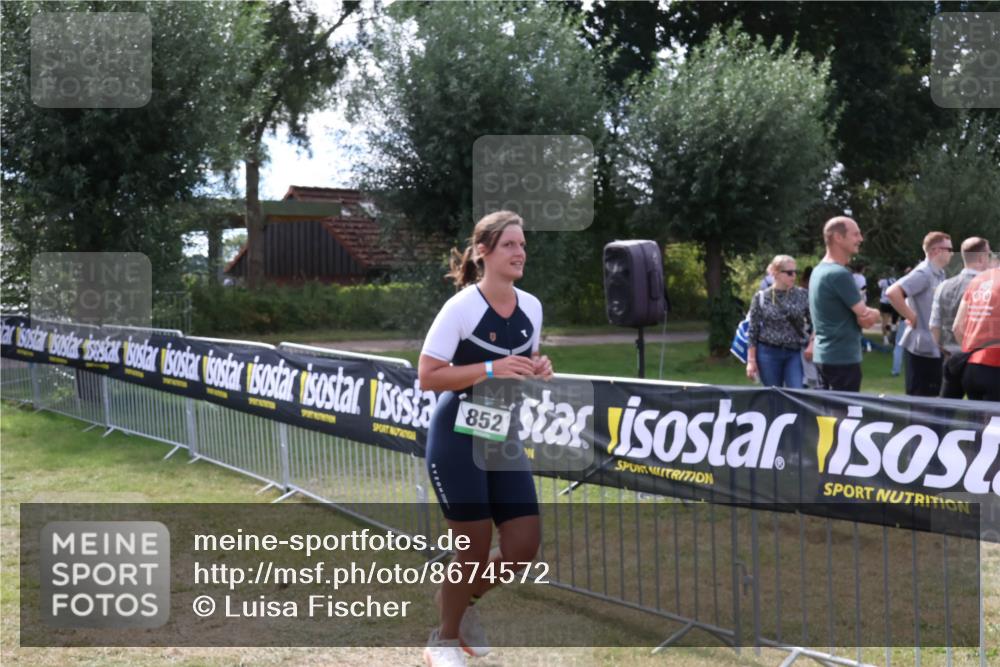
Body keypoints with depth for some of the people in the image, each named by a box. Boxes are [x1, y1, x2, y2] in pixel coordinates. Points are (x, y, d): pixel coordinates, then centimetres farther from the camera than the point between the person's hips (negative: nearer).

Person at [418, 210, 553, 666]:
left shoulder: (531, 307, 3)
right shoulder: (461, 308, -17)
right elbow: (427, 376, -19)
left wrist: (539, 370, -5)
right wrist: (491, 369, -27)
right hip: (457, 438, -6)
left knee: (524, 544, 0)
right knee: (475, 546, -3)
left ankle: (461, 599, 29)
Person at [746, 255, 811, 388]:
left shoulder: (802, 295, 2)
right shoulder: (761, 297, -1)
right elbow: (753, 331, 1)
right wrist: (751, 360, -3)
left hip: (794, 353, 1)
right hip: (768, 353, -1)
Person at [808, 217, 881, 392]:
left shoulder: (819, 270, 12)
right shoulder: (840, 274, -18)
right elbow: (867, 318, -16)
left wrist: (865, 313, -4)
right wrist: (873, 313, 3)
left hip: (823, 356, 10)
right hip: (843, 358, -10)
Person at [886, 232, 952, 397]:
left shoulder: (938, 275, 12)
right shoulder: (923, 274, -16)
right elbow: (892, 292, -29)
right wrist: (912, 317, -20)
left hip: (934, 347, 9)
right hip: (922, 347, -9)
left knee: (931, 398, 13)